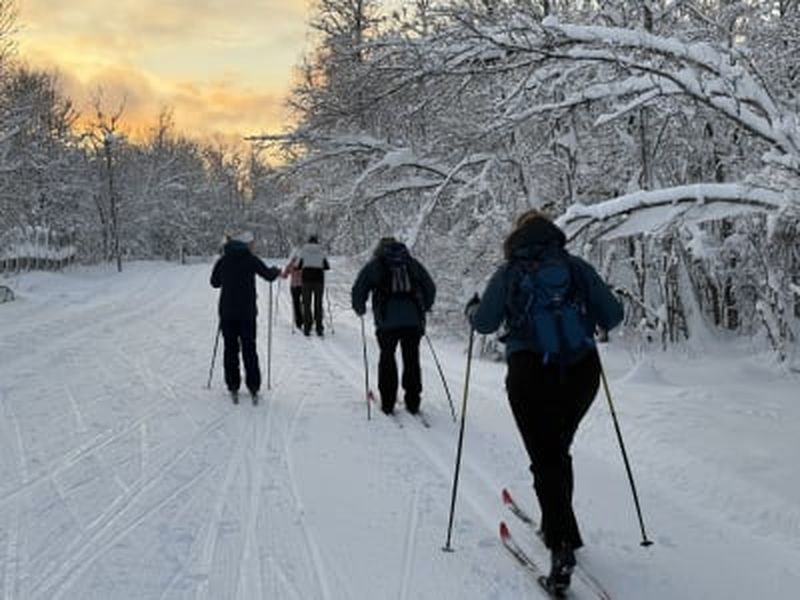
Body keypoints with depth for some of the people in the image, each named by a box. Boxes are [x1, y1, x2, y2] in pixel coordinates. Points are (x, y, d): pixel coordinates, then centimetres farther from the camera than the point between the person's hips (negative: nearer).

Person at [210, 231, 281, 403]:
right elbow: (268, 275, 2)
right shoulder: (251, 260, -7)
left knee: (230, 348, 8)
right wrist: (276, 271, 24)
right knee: (249, 348, 6)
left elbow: (214, 282, 12)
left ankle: (233, 386, 6)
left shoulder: (223, 260, 2)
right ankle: (253, 387, 4)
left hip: (227, 312, 2)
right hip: (246, 312, -2)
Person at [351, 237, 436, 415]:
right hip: (413, 320, 2)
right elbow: (430, 288, 20)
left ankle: (387, 403, 9)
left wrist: (360, 309, 23)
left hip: (387, 321, -2)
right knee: (411, 359, 10)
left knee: (387, 358, 10)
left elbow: (358, 291, 6)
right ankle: (413, 403, 12)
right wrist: (424, 308, 33)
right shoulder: (412, 263, 18)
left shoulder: (374, 265, 11)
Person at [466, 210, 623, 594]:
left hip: (531, 372, -3)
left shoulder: (508, 273, 3)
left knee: (545, 459, 0)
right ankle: (557, 526, 33)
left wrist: (472, 308, 24)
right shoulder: (578, 267, 8)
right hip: (583, 372, 3)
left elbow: (484, 323, 2)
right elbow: (612, 317, 6)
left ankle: (562, 545, -15)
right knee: (558, 451, 23)